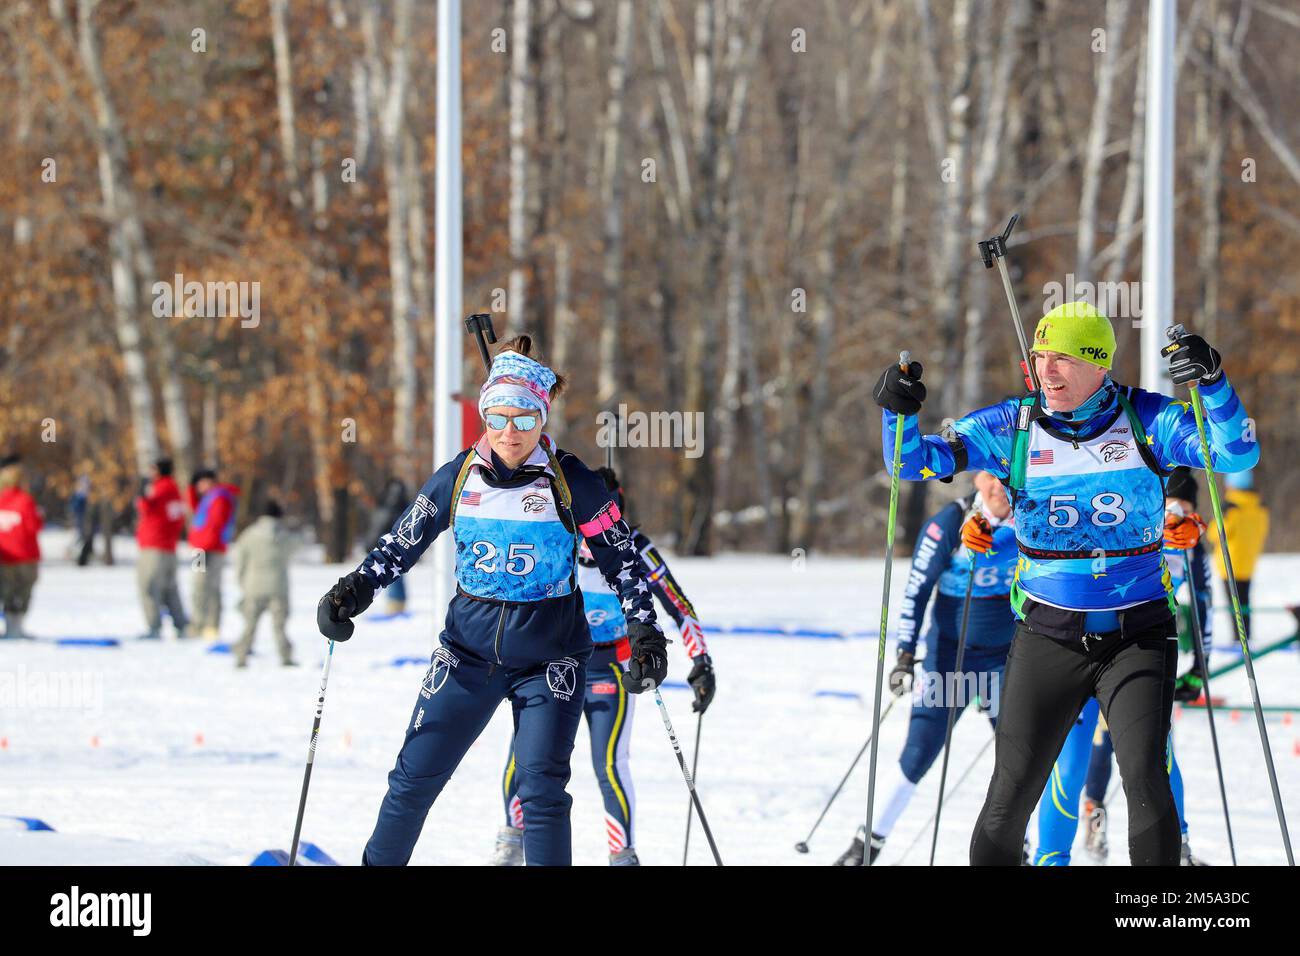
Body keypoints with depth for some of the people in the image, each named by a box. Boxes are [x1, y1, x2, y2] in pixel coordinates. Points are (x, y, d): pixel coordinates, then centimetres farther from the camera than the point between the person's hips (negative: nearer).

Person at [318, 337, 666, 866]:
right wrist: (354, 589, -6)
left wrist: (645, 633, -8)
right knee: (415, 776, 2)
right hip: (469, 649, 2)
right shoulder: (458, 477, -2)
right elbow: (401, 542, 7)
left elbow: (621, 559, -1)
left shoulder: (572, 484, -9)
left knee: (541, 789, -13)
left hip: (549, 657, -2)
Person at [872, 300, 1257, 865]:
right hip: (1047, 634, 2)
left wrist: (1213, 385, -29)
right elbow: (919, 461, -1)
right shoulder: (1013, 427, -1)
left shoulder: (1147, 420, -4)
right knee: (1010, 796, 1)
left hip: (1137, 635, -2)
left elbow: (1238, 455, -14)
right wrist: (899, 414, -21)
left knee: (1146, 782, -15)